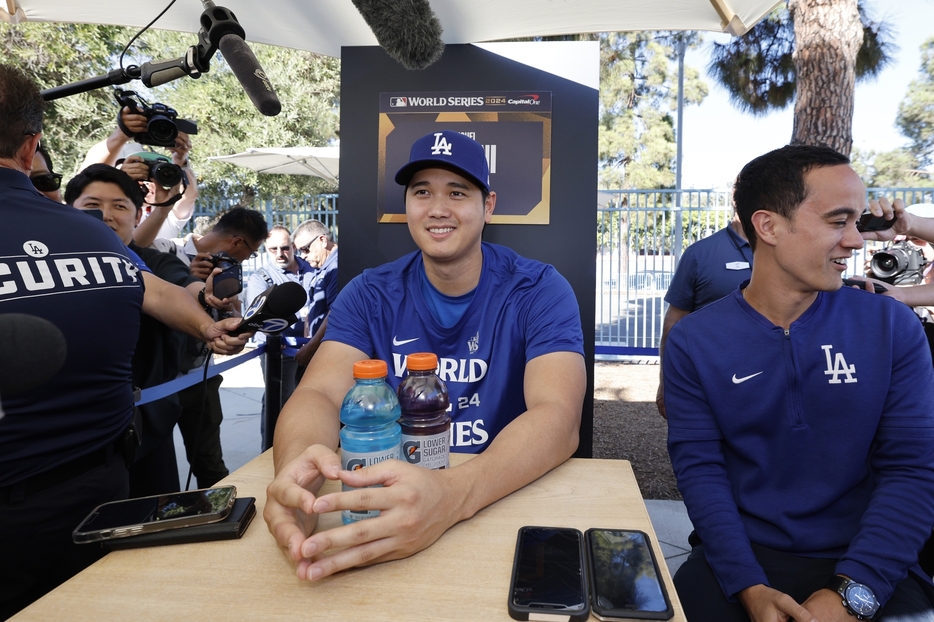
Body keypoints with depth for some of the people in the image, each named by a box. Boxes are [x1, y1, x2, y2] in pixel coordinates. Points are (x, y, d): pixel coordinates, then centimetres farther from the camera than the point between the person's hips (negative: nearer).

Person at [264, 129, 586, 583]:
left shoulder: (539, 291, -8)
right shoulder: (369, 295, 0)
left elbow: (558, 418, -22)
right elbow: (319, 393, -12)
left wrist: (454, 494, -40)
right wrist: (296, 463, -36)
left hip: (511, 497, -1)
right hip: (391, 497, 2)